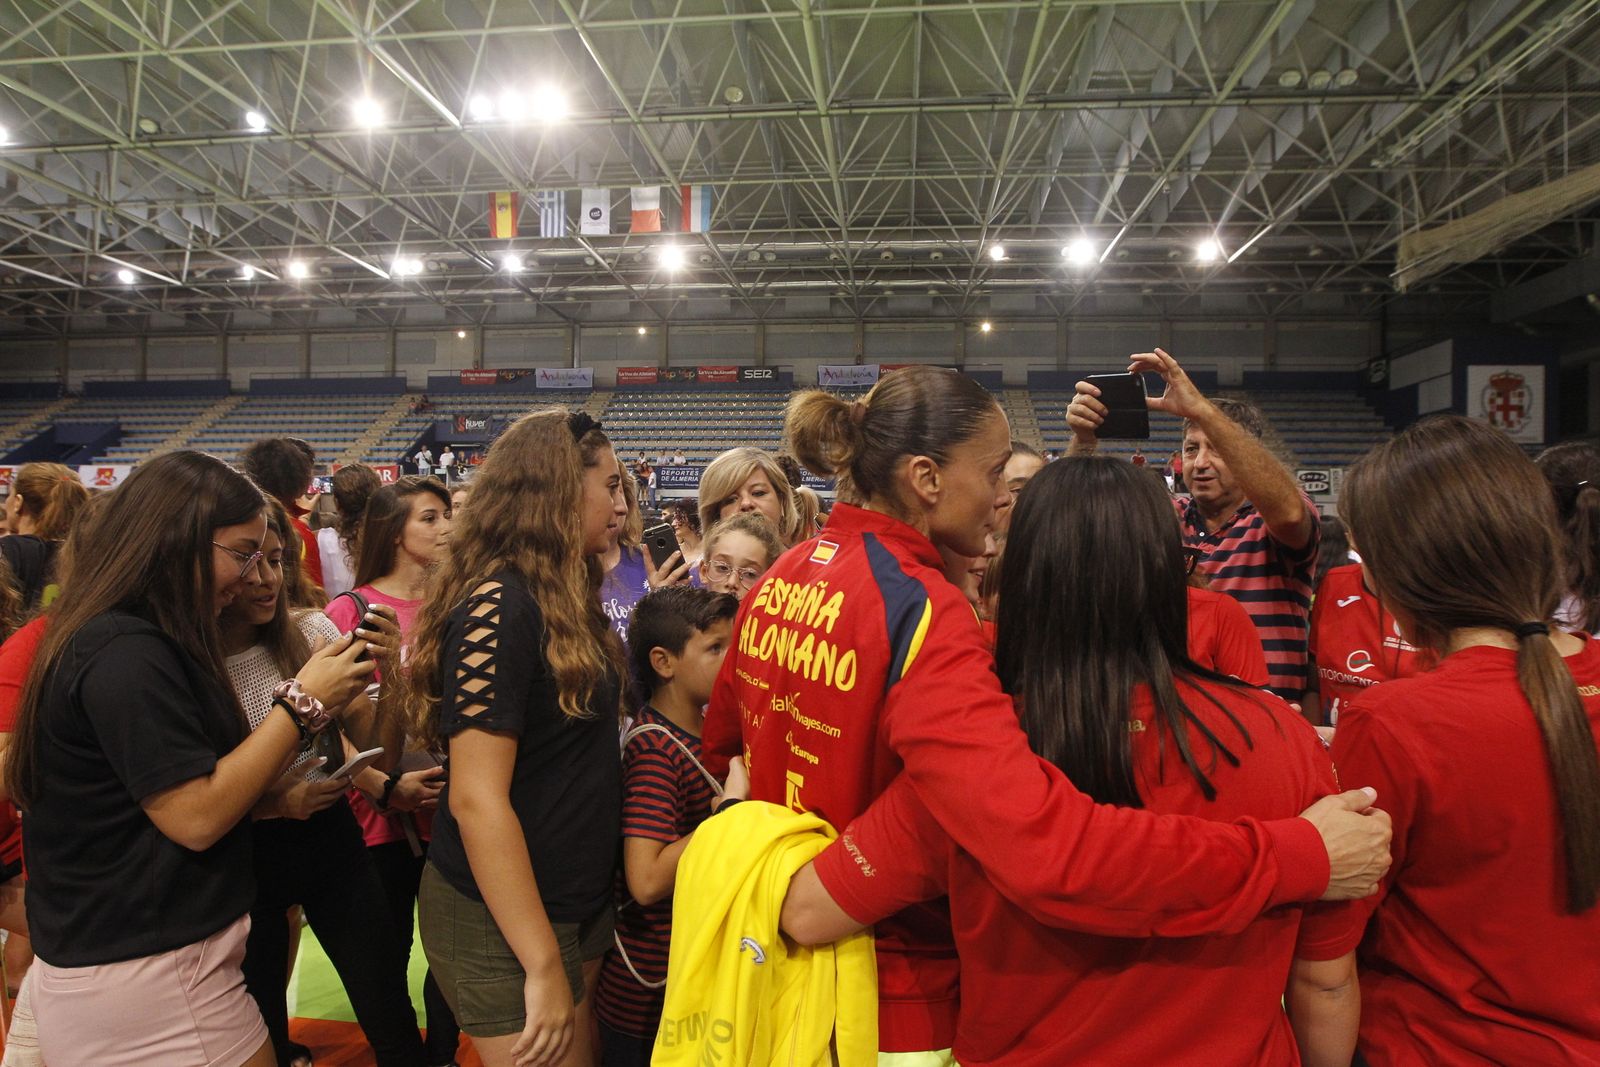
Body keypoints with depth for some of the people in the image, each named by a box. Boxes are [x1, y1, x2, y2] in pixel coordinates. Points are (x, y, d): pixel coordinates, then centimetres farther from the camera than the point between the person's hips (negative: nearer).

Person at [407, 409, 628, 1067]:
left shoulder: (560, 598, 4)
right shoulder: (498, 606, -22)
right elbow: (476, 799, -25)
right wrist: (544, 965, -22)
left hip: (577, 901, 9)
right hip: (503, 920, -8)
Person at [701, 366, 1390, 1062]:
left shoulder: (780, 578, -3)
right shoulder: (920, 613, -27)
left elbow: (722, 738, 12)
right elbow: (1048, 848, -39)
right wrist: (1300, 856, -30)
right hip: (895, 1006, -7)